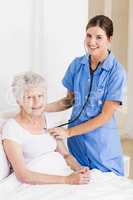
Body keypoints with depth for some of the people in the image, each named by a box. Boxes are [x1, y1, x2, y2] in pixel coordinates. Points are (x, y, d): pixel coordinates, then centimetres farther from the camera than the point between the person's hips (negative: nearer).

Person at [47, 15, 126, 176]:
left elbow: (105, 116, -16)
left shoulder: (116, 71, -15)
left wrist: (68, 132, -16)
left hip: (102, 143, -4)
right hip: (76, 140, 4)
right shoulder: (77, 64, -1)